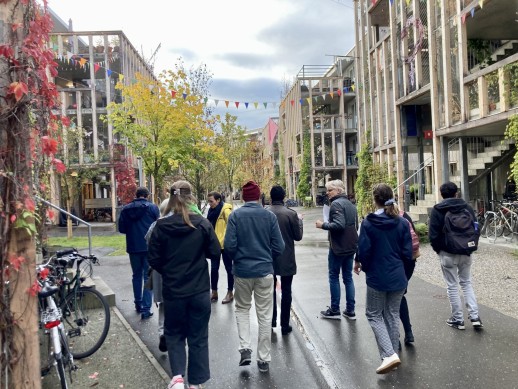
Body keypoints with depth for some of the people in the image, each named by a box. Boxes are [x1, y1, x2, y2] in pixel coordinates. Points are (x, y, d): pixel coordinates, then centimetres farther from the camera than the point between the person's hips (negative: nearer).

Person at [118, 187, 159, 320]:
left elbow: (121, 229, 3)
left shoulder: (126, 209, 1)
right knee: (148, 276, 2)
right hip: (149, 247, -3)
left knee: (137, 275, 18)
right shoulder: (152, 207, -7)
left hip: (133, 247, 3)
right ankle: (146, 308, -2)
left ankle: (138, 304, 28)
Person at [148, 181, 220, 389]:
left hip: (173, 290, 0)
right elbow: (215, 253, -2)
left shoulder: (161, 226, -10)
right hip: (200, 290, 0)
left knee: (174, 334, 20)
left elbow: (154, 260, -4)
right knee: (198, 337, 14)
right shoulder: (202, 223, -10)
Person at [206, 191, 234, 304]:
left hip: (225, 244, -7)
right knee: (214, 268, 12)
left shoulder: (226, 210, -15)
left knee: (228, 268, 8)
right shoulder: (212, 210, 8)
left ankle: (230, 293, 20)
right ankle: (214, 292, 24)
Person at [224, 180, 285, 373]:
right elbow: (279, 246, -4)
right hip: (265, 271, 0)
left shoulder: (235, 215, -7)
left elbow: (229, 244, -11)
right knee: (265, 315, 10)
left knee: (242, 309, 20)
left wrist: (237, 259, 9)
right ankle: (264, 359, 18)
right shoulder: (269, 216, -4)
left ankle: (245, 348, 6)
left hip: (242, 271, 0)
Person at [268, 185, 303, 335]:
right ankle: (285, 325, 14)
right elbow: (298, 236, -6)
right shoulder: (291, 214, -14)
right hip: (287, 260, -2)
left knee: (271, 289, 19)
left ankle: (272, 320, 29)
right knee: (286, 291, 9)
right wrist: (300, 220, 8)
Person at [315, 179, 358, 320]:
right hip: (351, 246, 8)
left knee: (334, 277, 4)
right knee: (348, 277, 12)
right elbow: (356, 226, 18)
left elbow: (339, 225, -25)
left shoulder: (336, 204, -14)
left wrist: (323, 225, -14)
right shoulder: (351, 204, 13)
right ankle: (350, 311, 16)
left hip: (338, 247, -8)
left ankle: (334, 310, 11)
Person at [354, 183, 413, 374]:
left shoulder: (368, 222, -15)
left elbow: (363, 250, -14)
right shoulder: (402, 222, -4)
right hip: (398, 277, 4)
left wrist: (359, 263, 7)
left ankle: (389, 354, -3)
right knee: (393, 315, 17)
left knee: (374, 315, 11)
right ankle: (393, 354, 26)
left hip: (377, 277, -4)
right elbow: (407, 252, -2)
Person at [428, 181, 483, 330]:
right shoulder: (467, 207, 3)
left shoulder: (437, 210, -9)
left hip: (447, 254, -4)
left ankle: (458, 319, 12)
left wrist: (438, 250, 4)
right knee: (466, 282, 17)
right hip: (466, 252, 4)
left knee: (452, 286, 6)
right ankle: (474, 316, 10)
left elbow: (433, 234, -11)